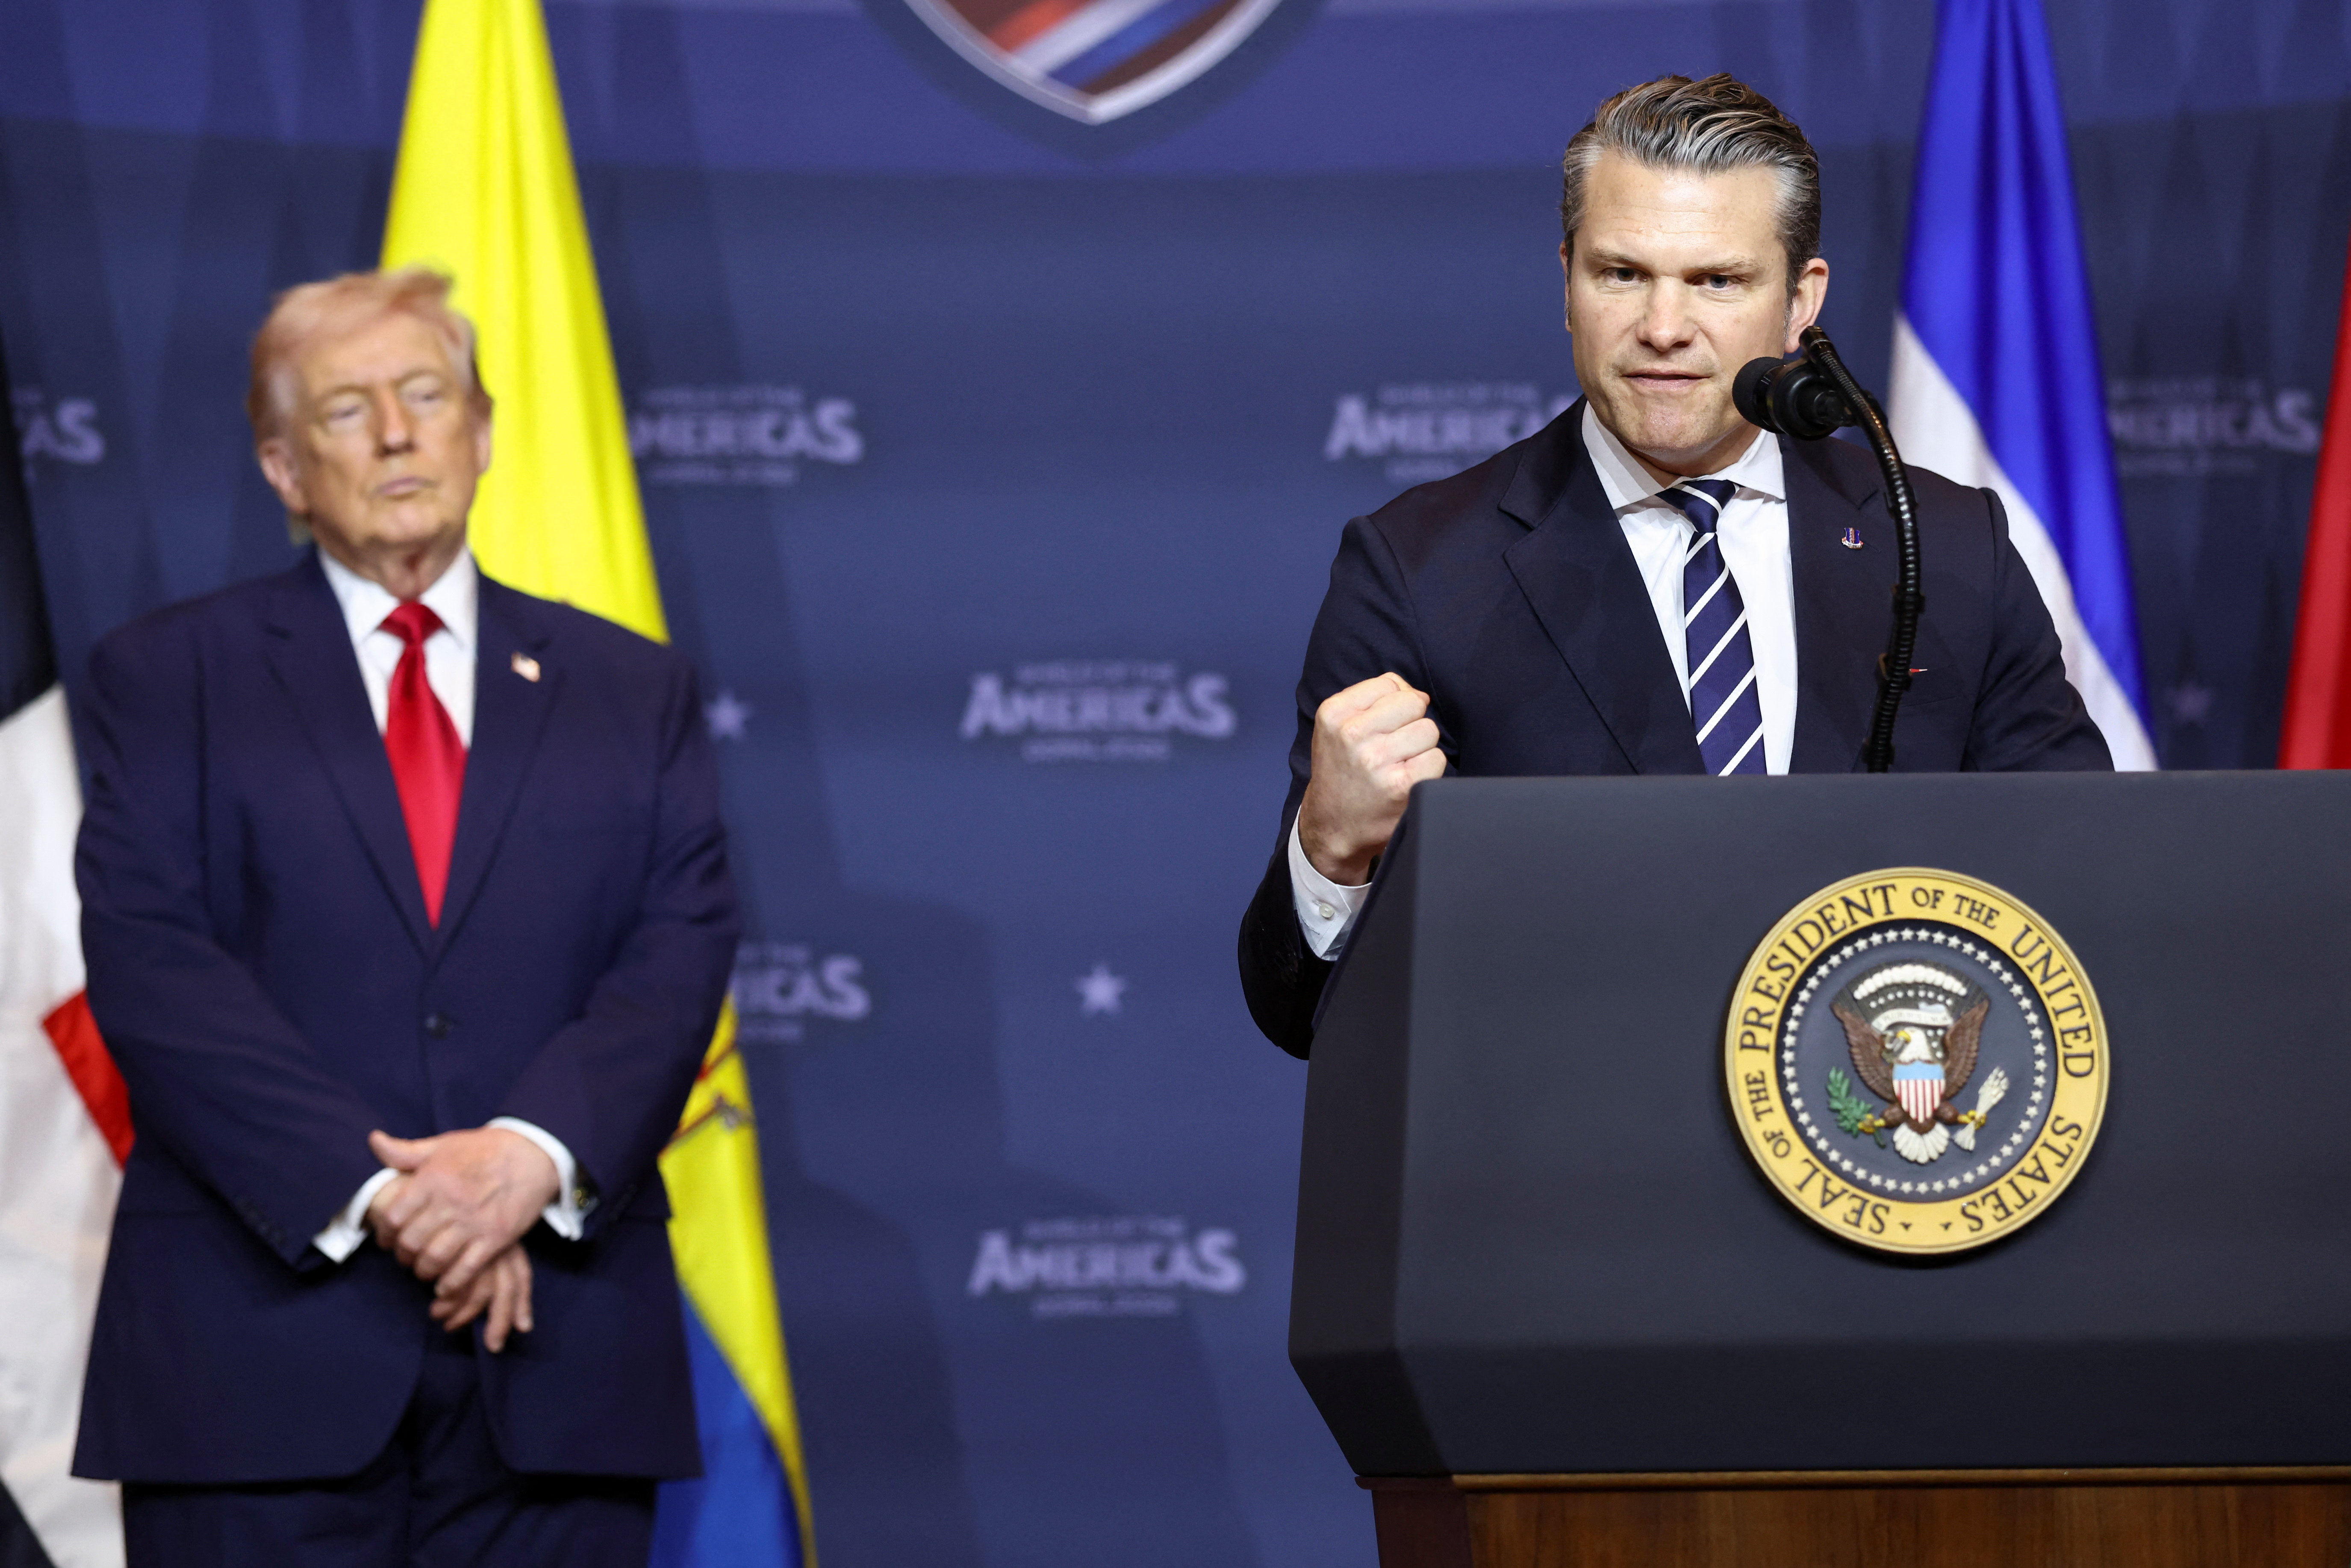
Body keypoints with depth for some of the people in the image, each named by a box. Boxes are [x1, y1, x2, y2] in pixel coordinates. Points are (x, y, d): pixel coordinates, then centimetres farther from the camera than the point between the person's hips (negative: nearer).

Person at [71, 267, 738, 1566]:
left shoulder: (632, 691, 16)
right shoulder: (168, 677, 9)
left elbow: (680, 953, 3)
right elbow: (149, 964, -4)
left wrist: (536, 1153, -16)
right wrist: (370, 1190, -16)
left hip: (558, 1365, 2)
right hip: (265, 1352, -2)